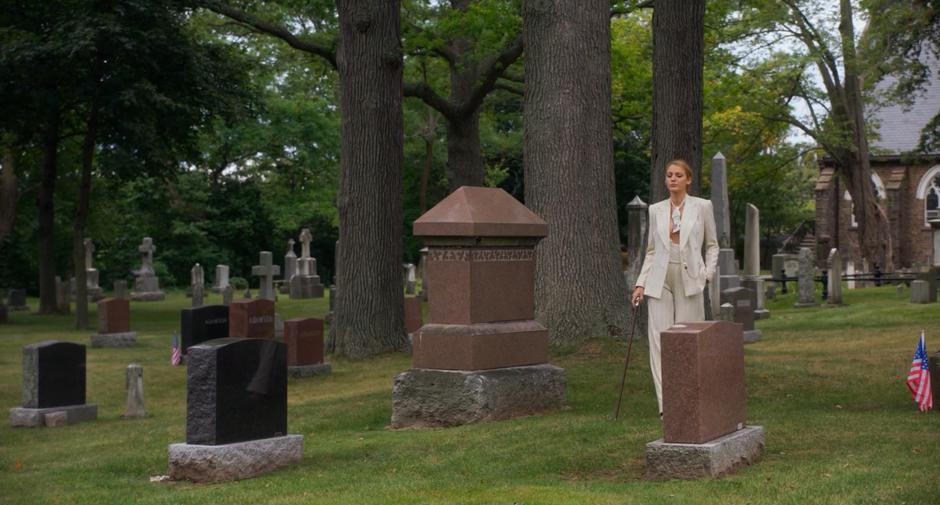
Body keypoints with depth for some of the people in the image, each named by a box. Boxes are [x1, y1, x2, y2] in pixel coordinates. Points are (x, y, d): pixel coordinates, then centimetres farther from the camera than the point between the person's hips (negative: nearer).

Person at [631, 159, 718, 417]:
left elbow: (712, 244, 10)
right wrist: (640, 283, 6)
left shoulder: (702, 207, 3)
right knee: (659, 340, -6)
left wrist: (709, 272, -4)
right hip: (660, 281, 2)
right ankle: (666, 404, -7)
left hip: (689, 281, -2)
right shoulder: (656, 210, 9)